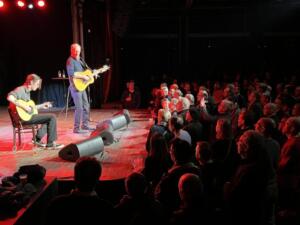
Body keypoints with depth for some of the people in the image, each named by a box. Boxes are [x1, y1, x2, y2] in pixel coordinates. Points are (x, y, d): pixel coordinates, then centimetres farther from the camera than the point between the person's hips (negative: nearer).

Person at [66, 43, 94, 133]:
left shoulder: (79, 60, 16)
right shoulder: (70, 60, -11)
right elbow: (71, 74, -25)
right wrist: (83, 76, -22)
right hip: (76, 87, -9)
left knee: (86, 106, 13)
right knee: (79, 108, -9)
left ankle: (85, 125, 24)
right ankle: (77, 128, -2)